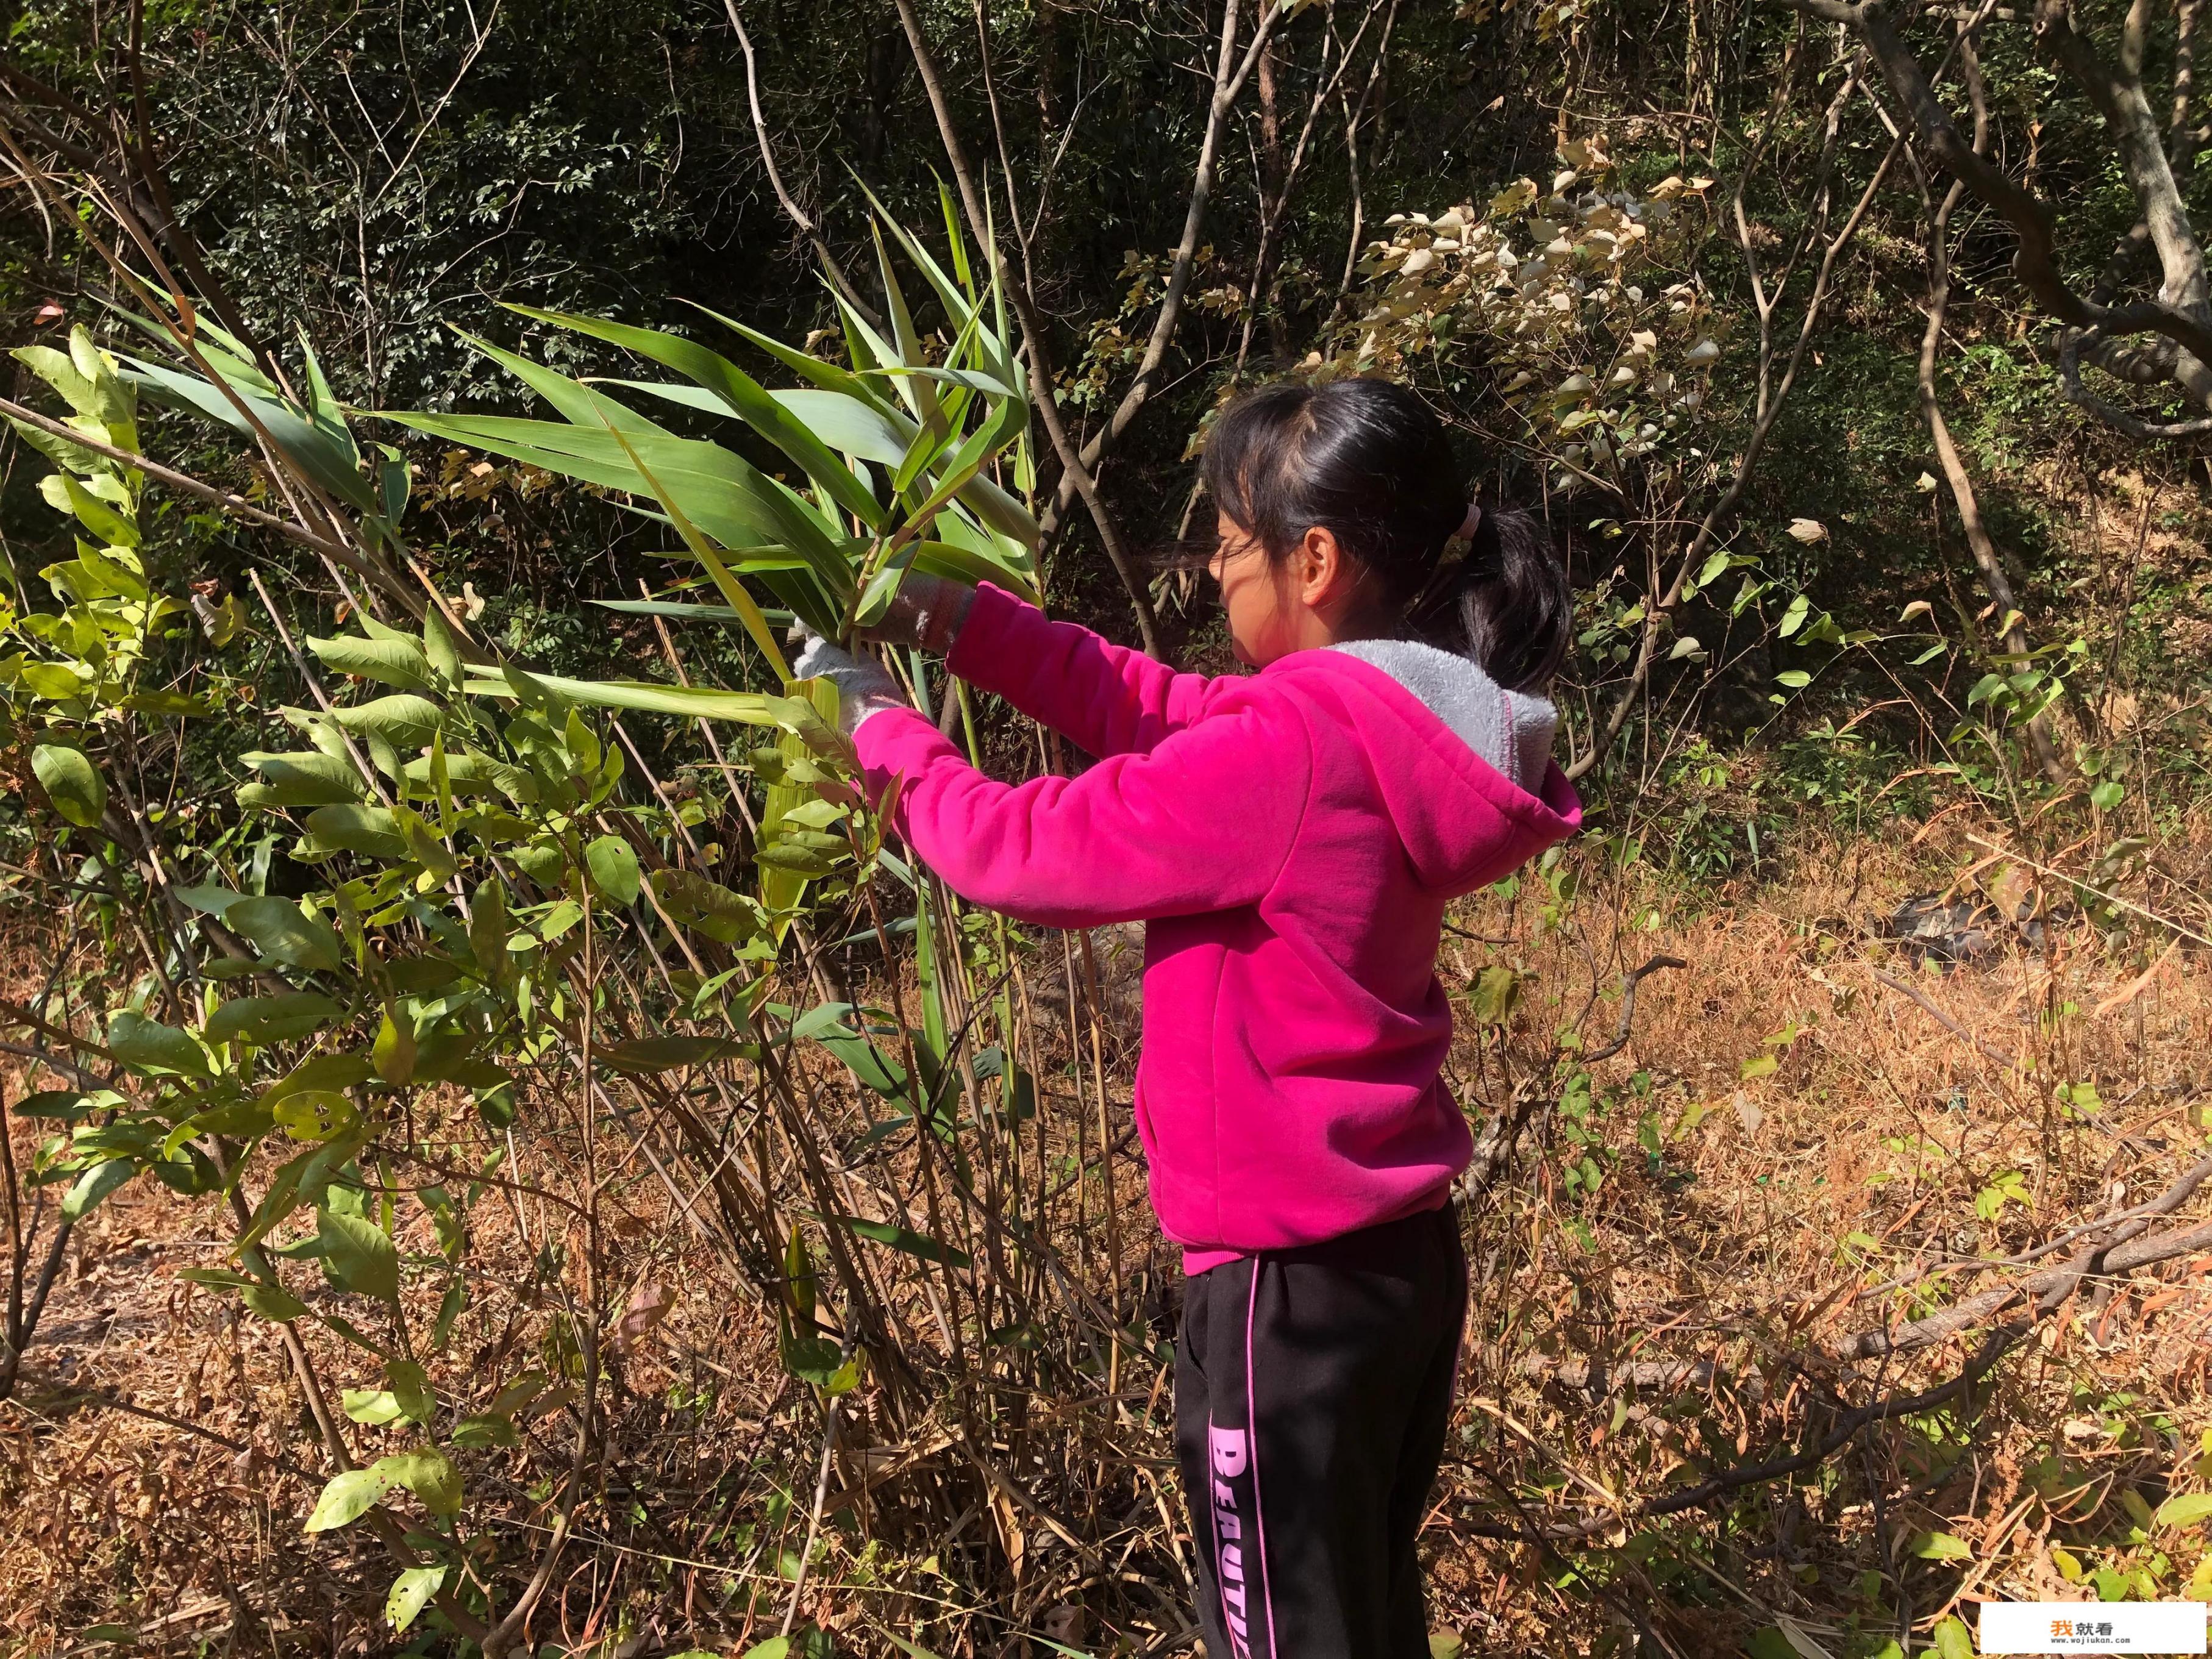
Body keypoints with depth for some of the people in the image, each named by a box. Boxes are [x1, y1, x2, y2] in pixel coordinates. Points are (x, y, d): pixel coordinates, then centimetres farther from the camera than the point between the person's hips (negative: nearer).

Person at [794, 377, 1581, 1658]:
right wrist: (965, 623, 5)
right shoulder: (1395, 723, 3)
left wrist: (881, 731, -1)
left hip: (1295, 1282, -9)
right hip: (1400, 1250, 9)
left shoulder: (1294, 749, -25)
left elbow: (1031, 851, -17)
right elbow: (1160, 712, 10)